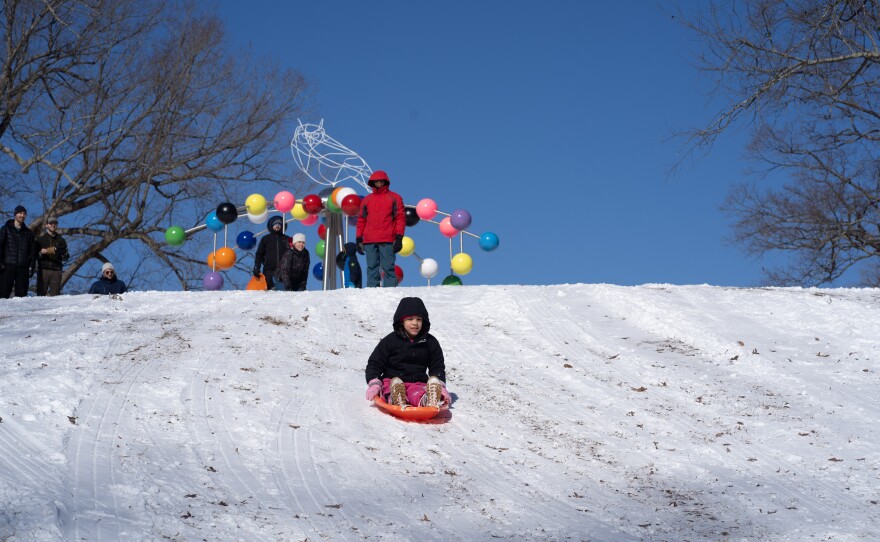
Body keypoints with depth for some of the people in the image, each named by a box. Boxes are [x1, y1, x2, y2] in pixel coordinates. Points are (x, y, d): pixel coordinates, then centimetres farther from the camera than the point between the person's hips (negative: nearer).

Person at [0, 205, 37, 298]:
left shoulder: (28, 233, 16)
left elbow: (33, 251, 15)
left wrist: (32, 266, 4)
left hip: (23, 268, 3)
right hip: (7, 266, -3)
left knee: (21, 294, -2)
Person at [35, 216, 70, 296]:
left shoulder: (61, 240, 15)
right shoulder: (40, 239, 12)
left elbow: (66, 257, 10)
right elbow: (34, 255, 9)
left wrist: (57, 251, -8)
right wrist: (41, 253, -12)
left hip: (56, 271, 1)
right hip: (43, 270, -1)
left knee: (55, 295, -4)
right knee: (41, 294, -8)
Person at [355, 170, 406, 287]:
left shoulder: (394, 198, 8)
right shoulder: (367, 200, 18)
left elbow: (400, 218, 3)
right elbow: (361, 220, 17)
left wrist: (399, 237, -6)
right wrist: (359, 239, 9)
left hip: (387, 241, -3)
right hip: (369, 242, 3)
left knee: (388, 267, -7)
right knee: (372, 268, 2)